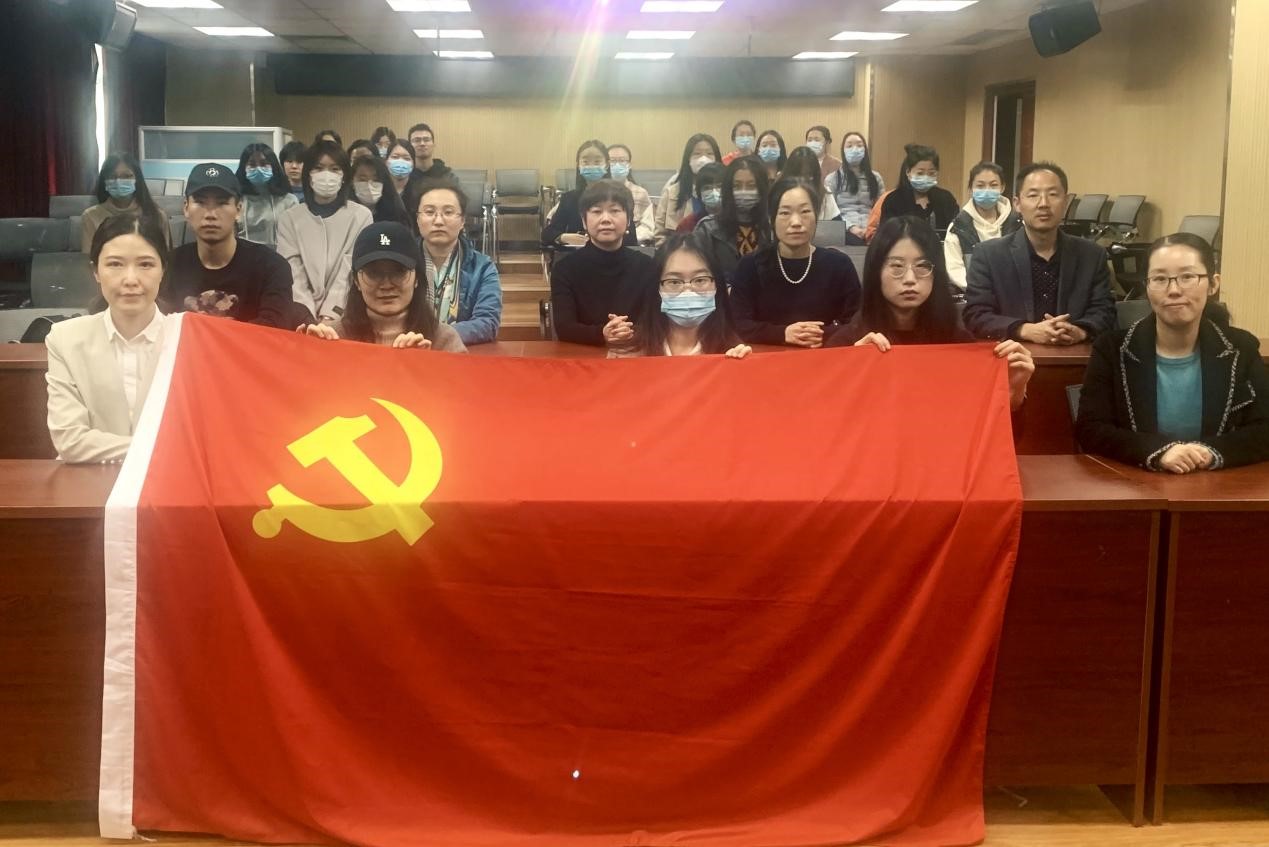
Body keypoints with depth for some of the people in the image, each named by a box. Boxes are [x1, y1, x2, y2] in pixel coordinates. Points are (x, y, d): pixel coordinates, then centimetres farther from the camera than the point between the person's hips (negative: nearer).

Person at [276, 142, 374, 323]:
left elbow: (350, 274, -2)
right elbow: (292, 274, 0)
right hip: (305, 317, 1)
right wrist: (307, 317, -15)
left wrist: (328, 316, -15)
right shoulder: (289, 218, 11)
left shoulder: (361, 216, 7)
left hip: (343, 316, -1)